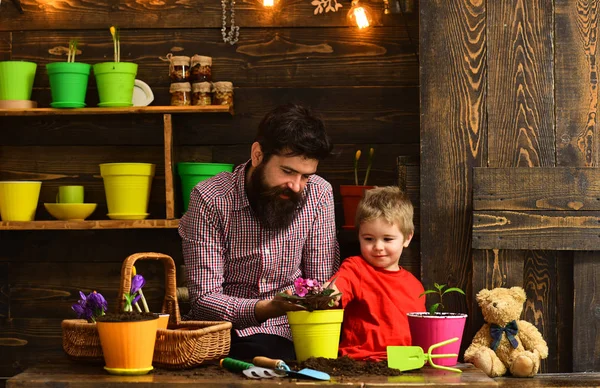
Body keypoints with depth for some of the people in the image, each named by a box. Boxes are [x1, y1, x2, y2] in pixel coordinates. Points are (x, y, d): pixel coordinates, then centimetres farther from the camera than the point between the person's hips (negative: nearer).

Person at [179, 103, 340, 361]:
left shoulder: (318, 194, -3)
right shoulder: (210, 201, -12)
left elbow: (321, 280, 3)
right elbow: (204, 298, -15)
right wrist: (266, 308, -33)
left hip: (282, 335, 1)